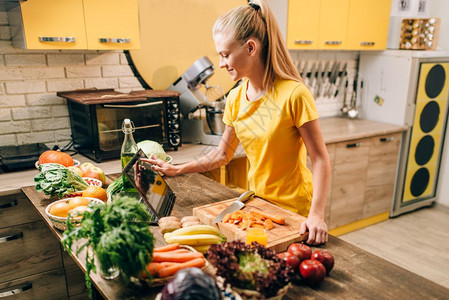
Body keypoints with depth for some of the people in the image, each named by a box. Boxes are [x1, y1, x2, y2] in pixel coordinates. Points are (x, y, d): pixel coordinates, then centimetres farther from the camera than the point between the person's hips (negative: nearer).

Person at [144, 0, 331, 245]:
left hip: (294, 211, -5)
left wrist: (316, 215, -27)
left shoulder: (293, 94, -21)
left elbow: (320, 159, -18)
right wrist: (177, 170, 2)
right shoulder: (236, 98, -2)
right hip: (257, 203, 6)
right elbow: (223, 154, 7)